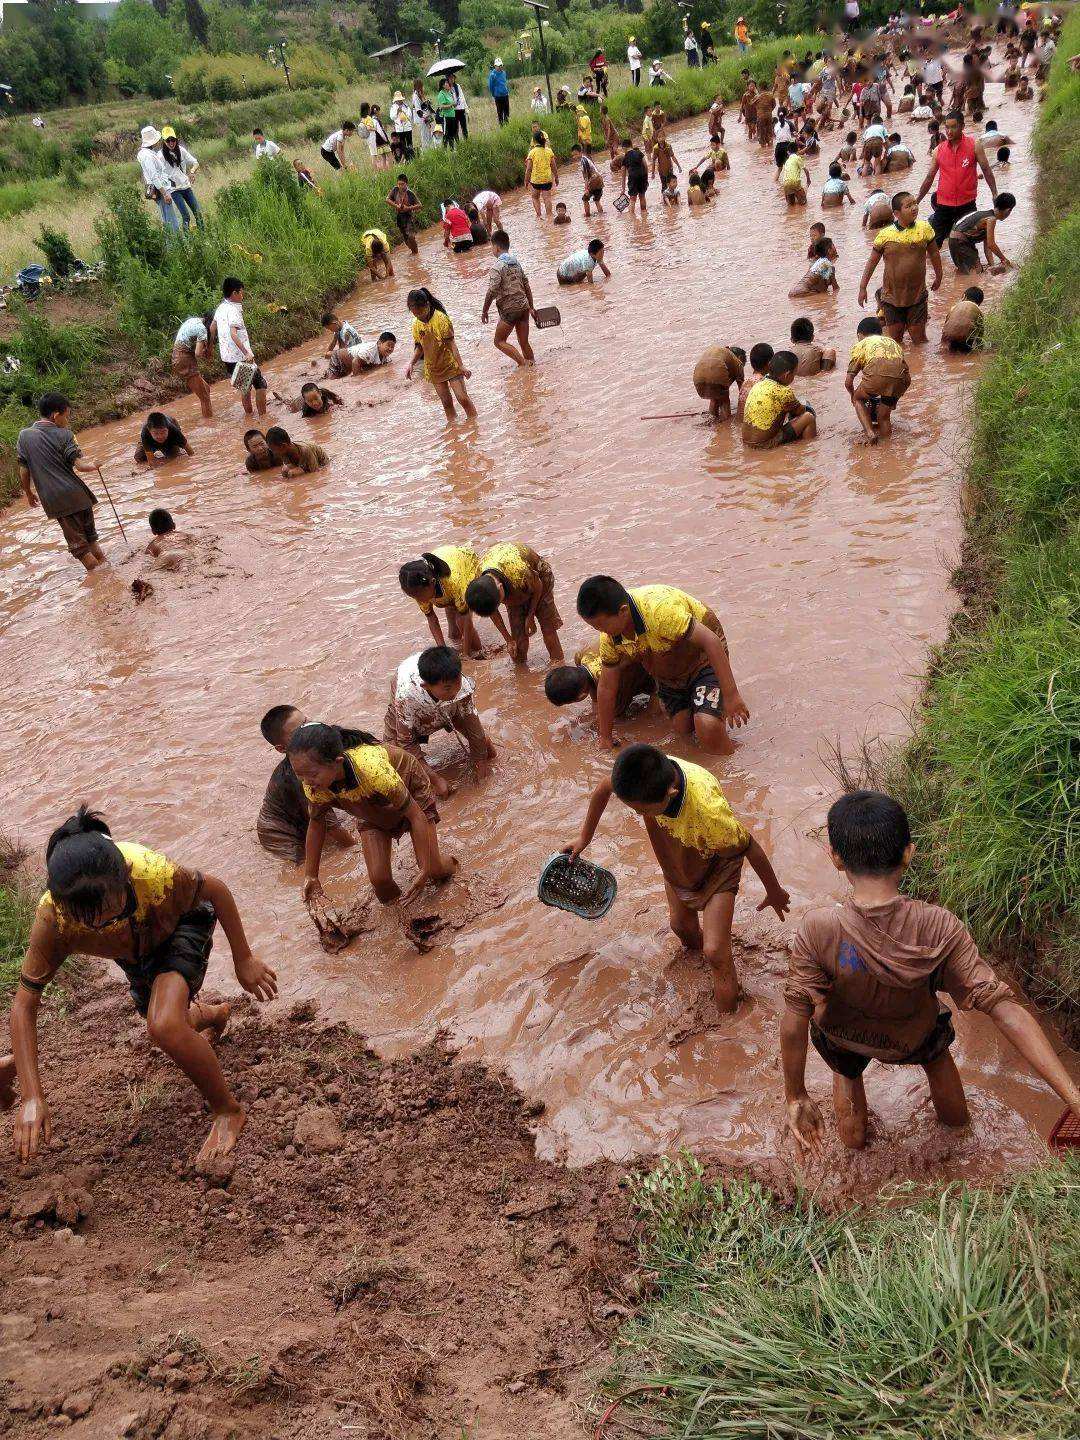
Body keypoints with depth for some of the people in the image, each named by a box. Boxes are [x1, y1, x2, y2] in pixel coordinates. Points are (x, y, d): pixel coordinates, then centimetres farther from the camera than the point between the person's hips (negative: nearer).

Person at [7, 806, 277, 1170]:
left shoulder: (154, 875, -46)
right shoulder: (51, 921, -39)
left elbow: (215, 889, -24)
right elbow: (24, 1005, -29)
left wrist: (243, 960, -15)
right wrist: (31, 1098, -35)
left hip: (181, 924, -4)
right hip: (134, 948, 4)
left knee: (164, 1026, -30)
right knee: (163, 1027, 27)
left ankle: (228, 1111, -5)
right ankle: (214, 1015, 64)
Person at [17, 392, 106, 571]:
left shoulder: (24, 435, 2)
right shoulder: (63, 435, -6)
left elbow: (24, 471, 3)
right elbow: (79, 465, -13)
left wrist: (29, 493, 17)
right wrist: (93, 465, 8)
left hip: (52, 500, 1)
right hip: (76, 494, -1)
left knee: (77, 543, 6)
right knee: (90, 535, 19)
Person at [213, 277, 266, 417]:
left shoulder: (220, 308, 9)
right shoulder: (233, 310, -18)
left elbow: (213, 328, 21)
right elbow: (233, 334, -30)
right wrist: (246, 353, -36)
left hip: (227, 357, 9)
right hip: (240, 357, -9)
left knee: (245, 387, 21)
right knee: (260, 385, 2)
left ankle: (249, 415, 27)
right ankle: (263, 416, 3)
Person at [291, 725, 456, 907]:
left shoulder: (372, 769, -47)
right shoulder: (313, 785, -31)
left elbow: (416, 815, -35)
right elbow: (316, 823, -10)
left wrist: (426, 868, -31)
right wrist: (310, 876, -9)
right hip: (373, 813, 4)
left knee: (433, 872, -6)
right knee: (379, 879, -13)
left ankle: (447, 866, 30)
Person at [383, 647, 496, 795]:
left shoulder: (464, 686, -39)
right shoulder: (405, 698, -46)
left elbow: (472, 722, -20)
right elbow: (406, 743, -31)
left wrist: (482, 762, -10)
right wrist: (435, 779, -30)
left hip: (448, 711, 2)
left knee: (489, 753, 1)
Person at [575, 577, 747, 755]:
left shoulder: (659, 609, -39)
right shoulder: (610, 635, -15)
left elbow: (711, 640, -36)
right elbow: (606, 687, -4)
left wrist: (731, 696, -36)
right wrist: (605, 739, 3)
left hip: (704, 661, -7)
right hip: (668, 676, 7)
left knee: (707, 727, -24)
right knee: (682, 729, 11)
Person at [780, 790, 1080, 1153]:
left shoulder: (818, 932, -40)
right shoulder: (938, 929, -36)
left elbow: (793, 1025, -32)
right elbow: (1004, 1008, -37)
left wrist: (796, 1097, -17)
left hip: (843, 1038, 0)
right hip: (914, 1039, 1)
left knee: (846, 1073, 34)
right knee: (936, 1053, 35)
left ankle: (853, 1131, 59)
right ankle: (953, 1114, 61)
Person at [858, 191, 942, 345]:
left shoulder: (925, 229, -5)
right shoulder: (885, 235, -9)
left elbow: (934, 254, 10)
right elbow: (872, 262, 1)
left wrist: (938, 277, 19)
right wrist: (862, 288, 2)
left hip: (917, 296, 1)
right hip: (892, 296, -1)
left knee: (919, 339, 6)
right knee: (894, 339, 8)